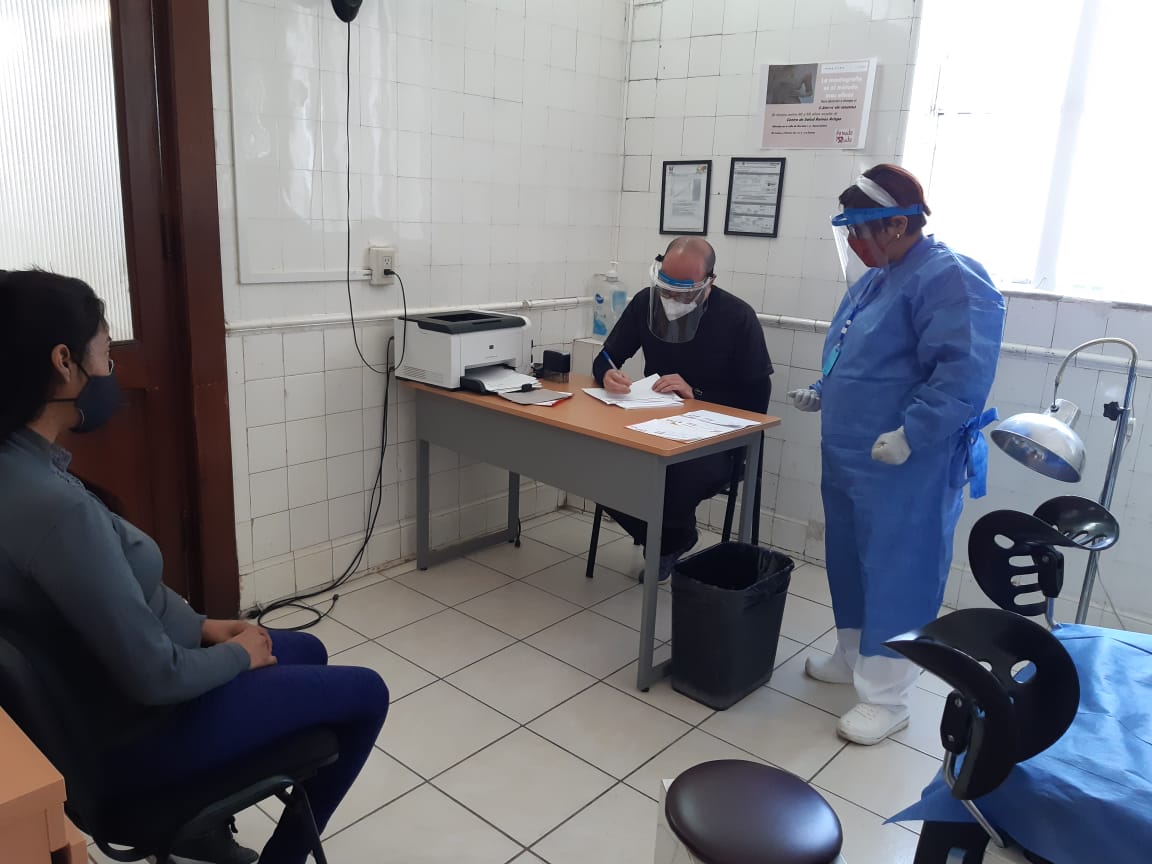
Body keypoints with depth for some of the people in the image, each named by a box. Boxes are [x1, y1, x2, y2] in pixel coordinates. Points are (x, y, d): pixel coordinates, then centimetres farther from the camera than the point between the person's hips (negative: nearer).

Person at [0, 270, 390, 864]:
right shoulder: (50, 503, -34)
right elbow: (155, 677, -29)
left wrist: (203, 626, 4)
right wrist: (237, 654, -11)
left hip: (105, 692, 9)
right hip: (131, 733, -9)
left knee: (307, 651, 24)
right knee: (365, 694, 2)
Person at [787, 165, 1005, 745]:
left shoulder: (951, 279, -17)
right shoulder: (873, 278, 14)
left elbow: (965, 372, -26)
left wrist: (910, 435, -29)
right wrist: (823, 394, 15)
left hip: (906, 473, -10)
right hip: (849, 460, 10)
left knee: (897, 577, 1)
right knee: (849, 564, 20)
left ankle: (885, 698, 15)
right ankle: (852, 657, 38)